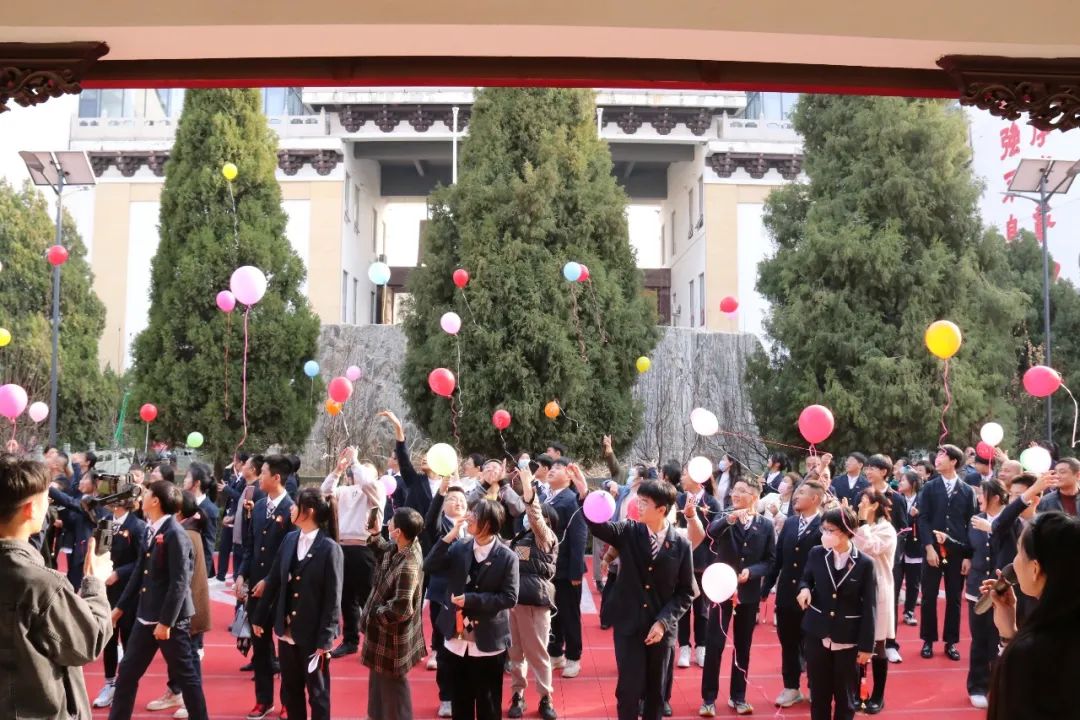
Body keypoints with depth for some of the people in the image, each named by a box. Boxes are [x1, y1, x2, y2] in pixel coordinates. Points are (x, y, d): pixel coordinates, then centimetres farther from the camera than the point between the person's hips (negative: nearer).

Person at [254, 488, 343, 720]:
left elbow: (333, 598, -14)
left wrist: (325, 639, -15)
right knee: (290, 690, 16)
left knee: (317, 692, 8)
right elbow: (273, 581, 9)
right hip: (287, 630, 6)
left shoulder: (330, 548, -15)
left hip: (313, 635, -6)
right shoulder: (289, 539, 2)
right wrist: (259, 617, 11)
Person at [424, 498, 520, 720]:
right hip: (457, 641, 4)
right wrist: (450, 536, -15)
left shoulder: (507, 557, -12)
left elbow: (509, 598, -14)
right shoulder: (458, 548, 0)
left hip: (488, 643, -4)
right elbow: (429, 566, -8)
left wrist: (471, 599, -20)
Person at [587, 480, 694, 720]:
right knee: (629, 687, -1)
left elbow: (686, 592, -1)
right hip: (629, 624, 0)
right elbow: (597, 525, -22)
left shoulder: (681, 544, -5)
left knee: (655, 689, 11)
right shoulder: (628, 531, -4)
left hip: (662, 627, 0)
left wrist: (663, 621, -11)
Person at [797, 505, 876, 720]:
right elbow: (806, 579, 13)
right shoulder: (816, 554, -3)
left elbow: (869, 608, -7)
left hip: (848, 640, -2)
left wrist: (867, 645, -8)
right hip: (817, 635, 2)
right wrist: (805, 589, -12)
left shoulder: (864, 564, -11)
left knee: (845, 696, 11)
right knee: (818, 694, 11)